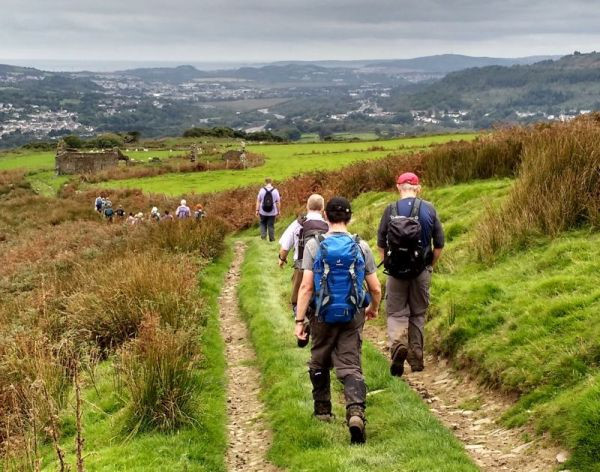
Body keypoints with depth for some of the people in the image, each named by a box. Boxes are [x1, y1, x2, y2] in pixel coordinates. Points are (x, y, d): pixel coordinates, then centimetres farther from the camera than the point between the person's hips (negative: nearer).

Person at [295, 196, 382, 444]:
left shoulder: (314, 245, -6)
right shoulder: (361, 247, -1)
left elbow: (306, 287, -12)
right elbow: (376, 288, 2)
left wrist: (299, 320, -8)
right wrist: (373, 309, 22)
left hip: (323, 316, 0)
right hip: (352, 316, 0)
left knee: (319, 364, 20)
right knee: (351, 367, 0)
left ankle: (322, 410, 34)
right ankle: (356, 412, -22)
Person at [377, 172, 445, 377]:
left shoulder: (390, 210, -4)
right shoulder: (429, 209, -1)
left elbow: (381, 244, 0)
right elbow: (439, 244, 1)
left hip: (396, 270, -1)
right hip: (421, 271, 1)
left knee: (396, 313, 7)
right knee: (418, 314, 14)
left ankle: (398, 343, -21)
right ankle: (416, 359, 18)